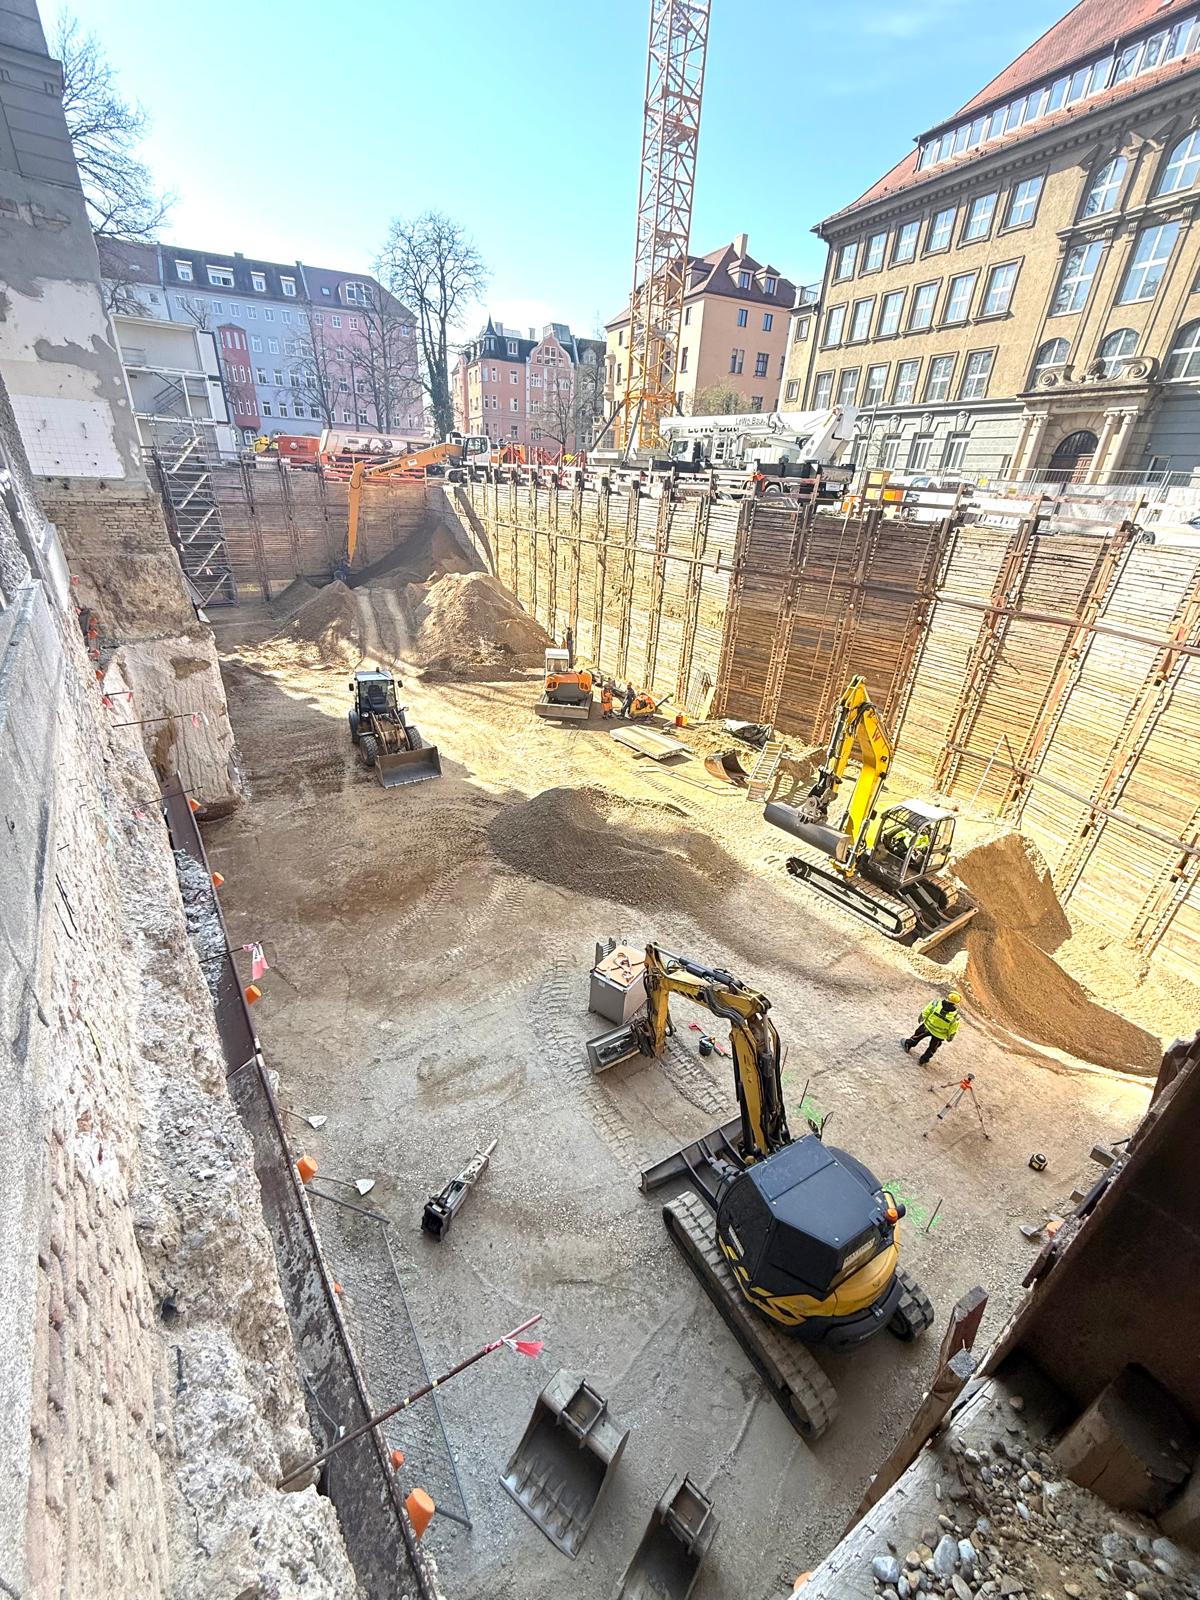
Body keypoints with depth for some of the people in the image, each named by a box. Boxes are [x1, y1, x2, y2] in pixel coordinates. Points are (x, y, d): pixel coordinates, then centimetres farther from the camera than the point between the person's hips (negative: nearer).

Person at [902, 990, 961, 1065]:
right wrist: (949, 1038, 6)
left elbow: (925, 1012, -13)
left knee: (917, 1036, 29)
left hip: (927, 1027, 0)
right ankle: (923, 1060, 40)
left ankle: (907, 1044, 47)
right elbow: (952, 1031, -14)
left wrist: (921, 1019, 8)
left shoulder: (936, 1003, -27)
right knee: (932, 1048, 25)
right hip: (939, 1035, 0)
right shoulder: (955, 1016, -27)